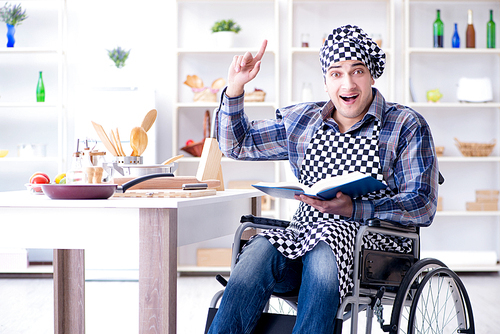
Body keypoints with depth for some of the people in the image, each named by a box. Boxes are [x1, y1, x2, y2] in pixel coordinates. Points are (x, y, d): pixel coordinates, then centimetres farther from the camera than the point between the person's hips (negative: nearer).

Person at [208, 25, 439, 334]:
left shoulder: (407, 126, 4)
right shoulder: (302, 120, 17)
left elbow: (422, 206, -6)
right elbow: (237, 144, 26)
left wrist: (353, 209, -21)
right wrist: (235, 89, 8)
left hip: (374, 242, -3)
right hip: (305, 236, 4)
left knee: (323, 256, -38)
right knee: (259, 251, -30)